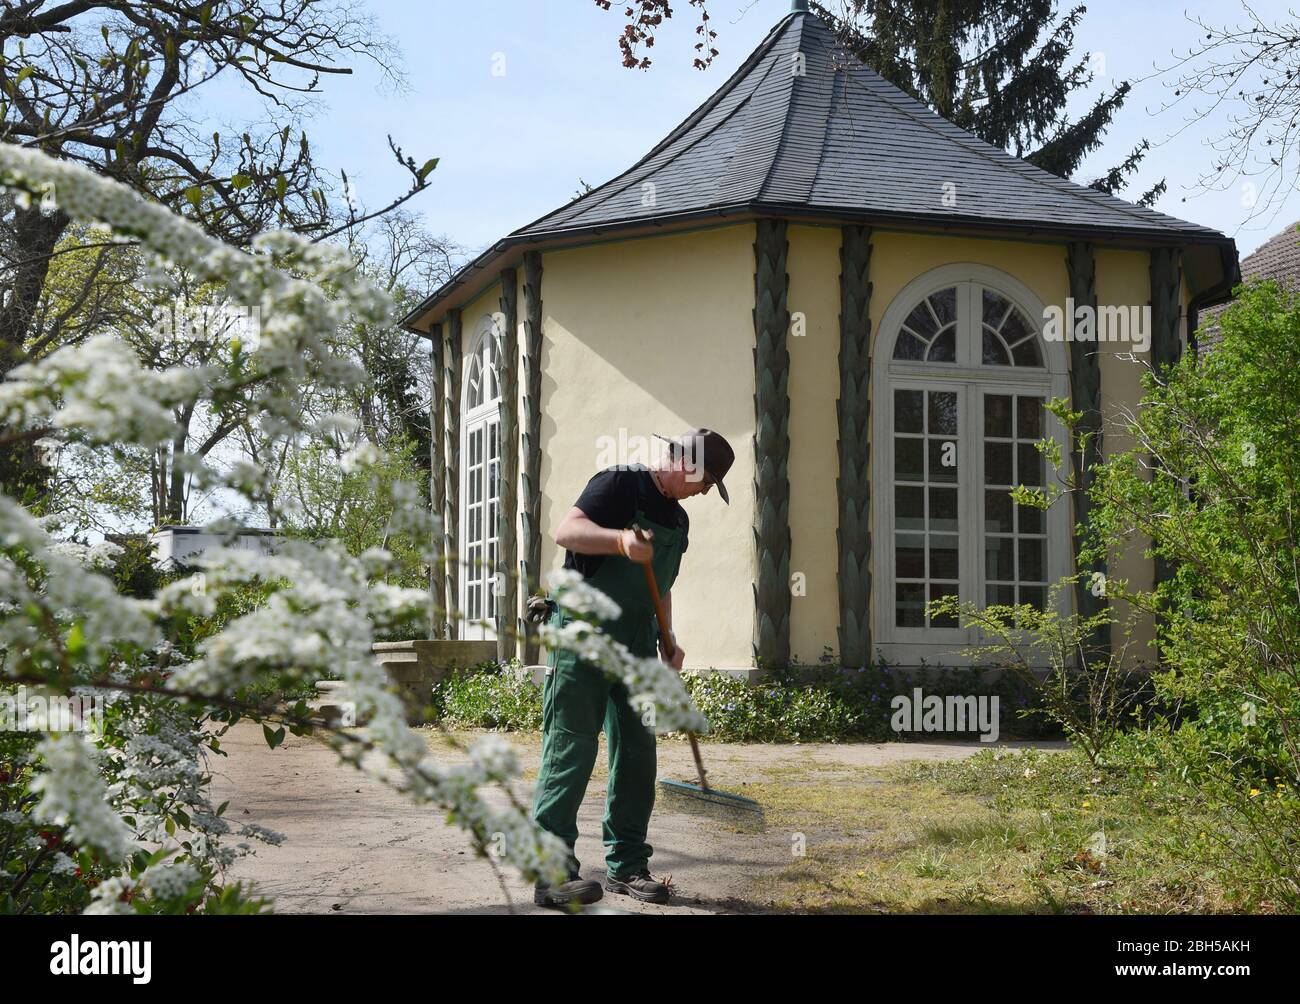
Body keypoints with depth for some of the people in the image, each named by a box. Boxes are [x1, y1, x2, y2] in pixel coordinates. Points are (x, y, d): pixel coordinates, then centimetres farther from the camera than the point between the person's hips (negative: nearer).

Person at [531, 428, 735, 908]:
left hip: (635, 648, 9)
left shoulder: (677, 519, 18)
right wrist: (621, 539, -35)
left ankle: (627, 865, 16)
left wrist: (668, 642, 15)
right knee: (571, 751, -9)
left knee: (637, 754, 8)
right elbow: (566, 530, -20)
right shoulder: (620, 484, -8)